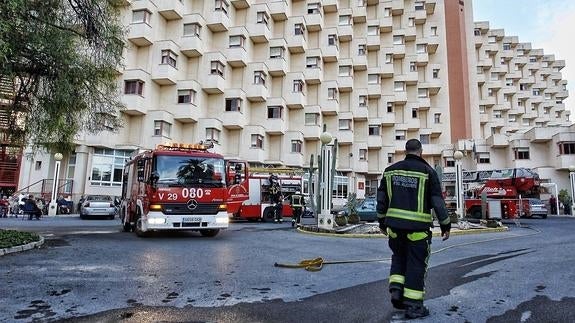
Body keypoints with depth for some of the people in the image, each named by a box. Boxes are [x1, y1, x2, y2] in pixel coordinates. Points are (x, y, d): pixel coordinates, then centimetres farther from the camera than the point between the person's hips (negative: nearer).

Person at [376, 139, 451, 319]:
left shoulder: (391, 170, 6)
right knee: (416, 264, 6)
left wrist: (382, 221, 19)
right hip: (418, 227, -3)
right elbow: (437, 201, -5)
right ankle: (413, 306, 12)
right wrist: (445, 225, 5)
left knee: (399, 257, 22)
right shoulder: (427, 171, -6)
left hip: (394, 224, 4)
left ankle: (396, 290, 11)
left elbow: (381, 198, 10)